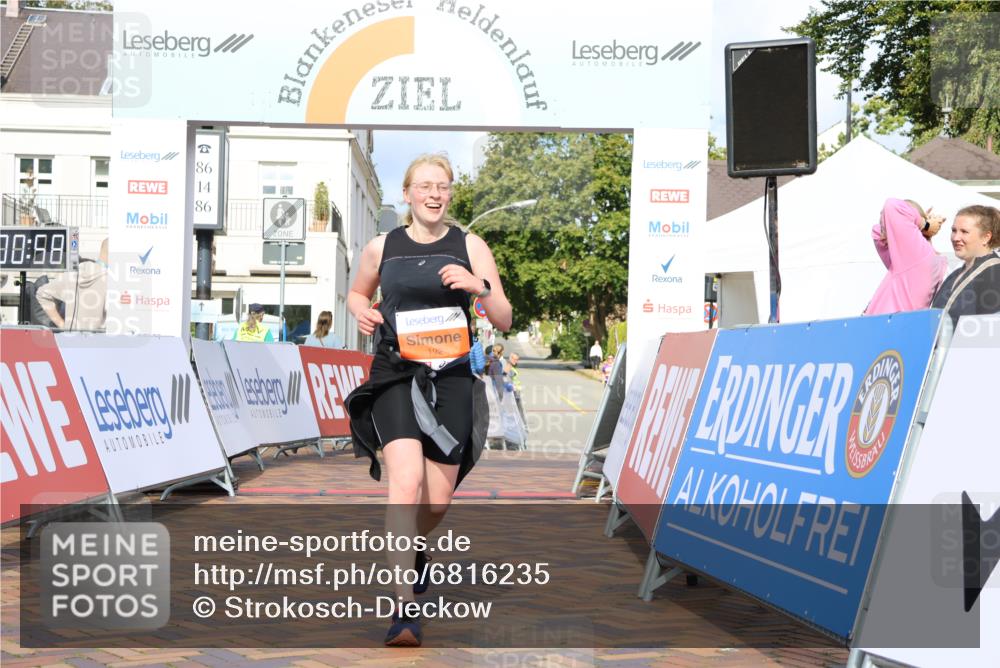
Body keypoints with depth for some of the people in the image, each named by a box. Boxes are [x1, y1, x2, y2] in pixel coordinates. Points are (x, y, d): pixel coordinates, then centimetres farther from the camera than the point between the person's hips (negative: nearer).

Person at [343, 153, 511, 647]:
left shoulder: (470, 247, 4)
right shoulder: (381, 248, 6)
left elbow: (504, 321, 3)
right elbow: (357, 293, 25)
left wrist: (480, 287, -17)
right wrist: (361, 311, 1)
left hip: (450, 378, 1)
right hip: (394, 377, -1)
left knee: (437, 501, 6)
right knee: (406, 482, -21)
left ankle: (415, 546, 43)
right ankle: (404, 611, -23)